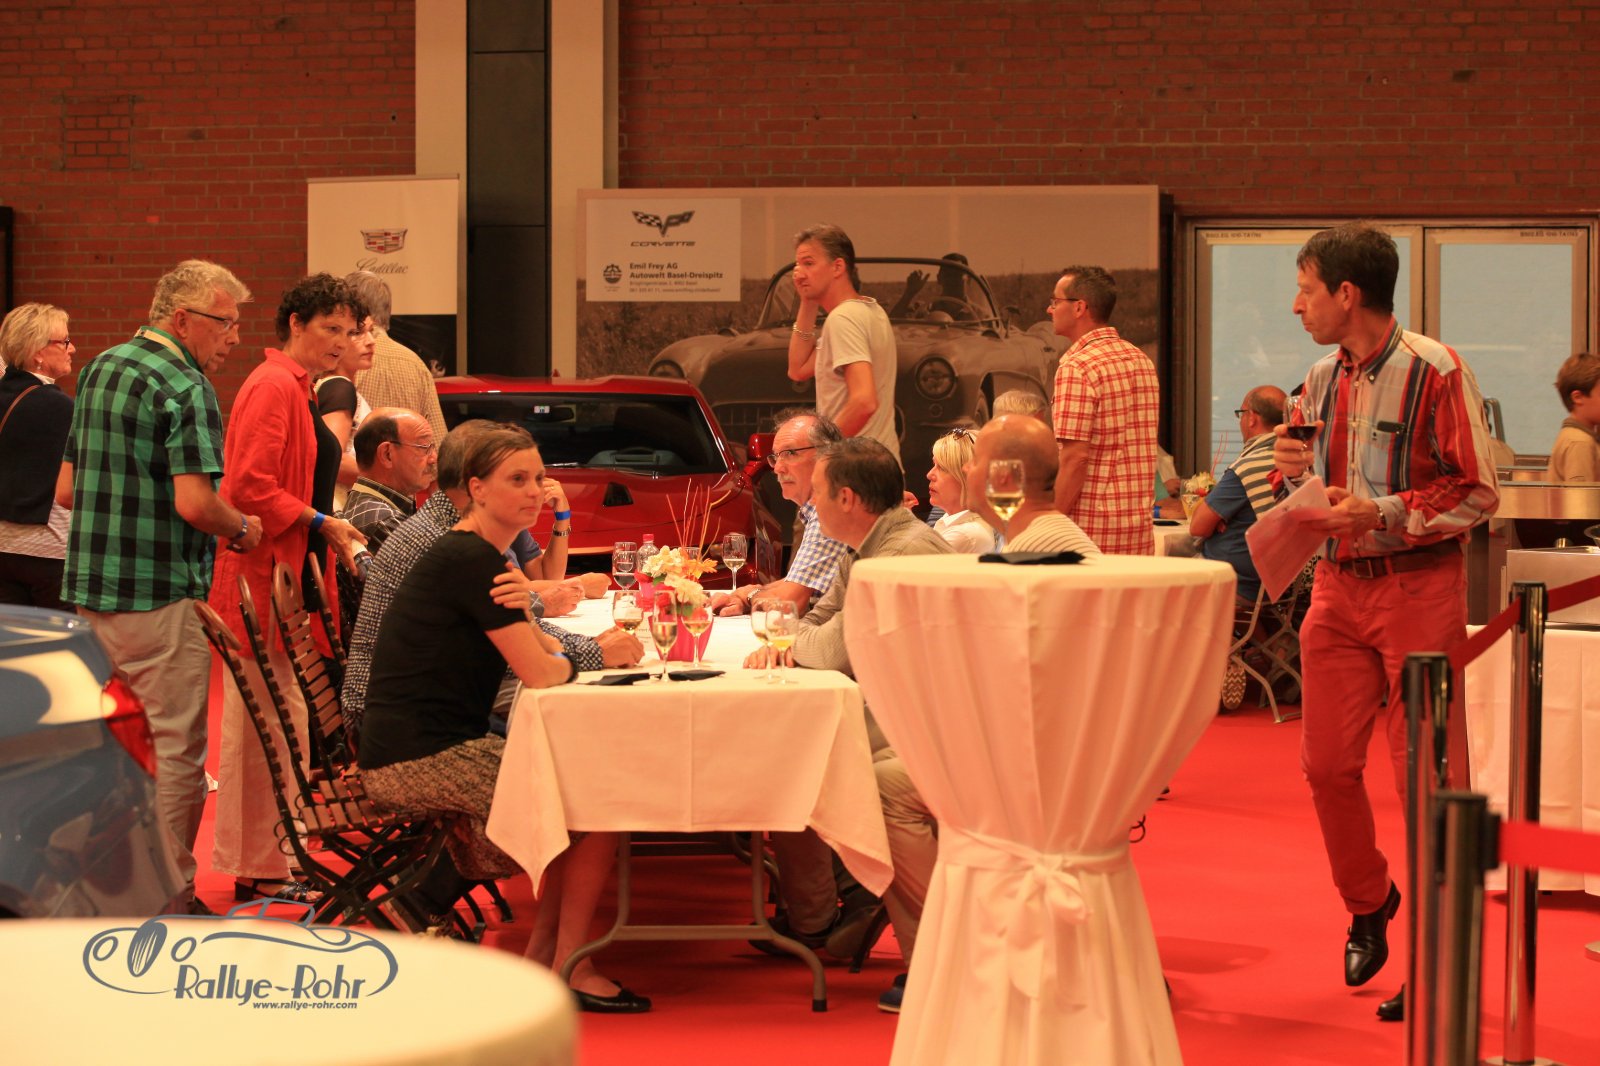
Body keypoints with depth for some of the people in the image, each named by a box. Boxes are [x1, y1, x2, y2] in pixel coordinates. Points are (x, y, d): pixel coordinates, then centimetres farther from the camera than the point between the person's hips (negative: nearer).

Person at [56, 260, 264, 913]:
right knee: (174, 751, 0)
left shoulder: (100, 369, 13)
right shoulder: (183, 388, -14)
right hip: (160, 597, -9)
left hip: (89, 590, 9)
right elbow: (195, 501, -24)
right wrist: (242, 529, -6)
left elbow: (66, 490, 17)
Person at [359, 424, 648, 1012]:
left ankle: (542, 953, 14)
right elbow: (542, 674, -19)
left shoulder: (481, 556, 17)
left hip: (439, 748, 10)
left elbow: (547, 654, 12)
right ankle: (569, 970, -2)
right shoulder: (470, 560, -15)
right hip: (418, 759, -10)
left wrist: (525, 609, -10)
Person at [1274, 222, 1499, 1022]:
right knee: (1327, 763, 7)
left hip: (1418, 587, -6)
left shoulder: (1434, 372, -12)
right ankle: (1368, 903, 31)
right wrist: (1297, 470, -2)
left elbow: (1478, 494, -12)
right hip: (1339, 586, 7)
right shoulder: (1321, 381, 10)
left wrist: (1383, 514, -21)